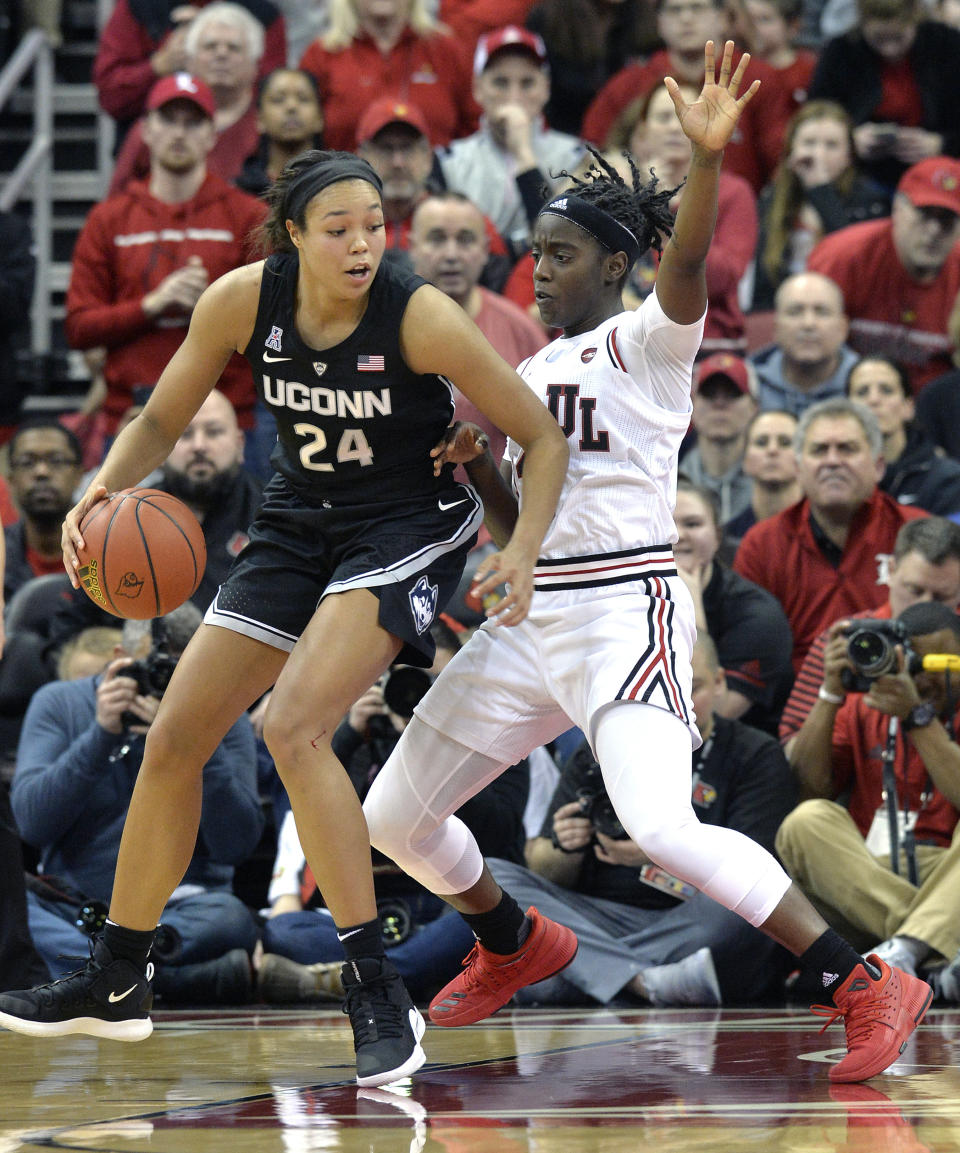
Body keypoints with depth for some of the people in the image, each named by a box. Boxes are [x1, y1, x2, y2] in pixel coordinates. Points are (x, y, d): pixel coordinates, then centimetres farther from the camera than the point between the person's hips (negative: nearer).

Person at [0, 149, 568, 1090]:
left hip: (409, 527, -5)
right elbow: (162, 420, 1)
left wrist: (525, 548, -29)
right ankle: (114, 984, 23)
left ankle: (377, 993, -21)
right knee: (173, 739, 5)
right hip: (298, 522, 6)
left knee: (292, 724, -27)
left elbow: (541, 435, -14)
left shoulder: (421, 318, -23)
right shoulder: (242, 301, -13)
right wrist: (101, 490, -19)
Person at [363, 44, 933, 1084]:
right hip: (529, 620, 8)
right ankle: (515, 947, 38)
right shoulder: (533, 372, 18)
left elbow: (685, 268, -27)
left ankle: (867, 988, -21)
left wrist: (708, 156, -44)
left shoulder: (645, 342, -3)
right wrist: (476, 463, 1)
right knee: (392, 817, 11)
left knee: (663, 828, -28)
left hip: (625, 613, -8)